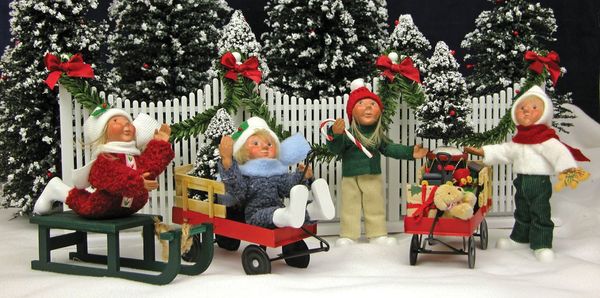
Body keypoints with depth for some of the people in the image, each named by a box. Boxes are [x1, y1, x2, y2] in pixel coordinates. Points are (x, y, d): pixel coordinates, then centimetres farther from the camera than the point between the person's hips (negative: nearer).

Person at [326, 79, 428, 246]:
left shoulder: (378, 135, 3)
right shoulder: (348, 134, -13)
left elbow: (390, 148, 10)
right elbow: (335, 149, -22)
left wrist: (410, 152, 4)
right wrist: (335, 134, -41)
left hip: (374, 177, 4)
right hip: (350, 178, -4)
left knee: (376, 207, 10)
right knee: (350, 207, 3)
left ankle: (378, 234, 21)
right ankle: (348, 235, 12)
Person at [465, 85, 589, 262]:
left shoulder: (545, 137, -15)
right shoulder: (519, 139, 9)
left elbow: (558, 152, -28)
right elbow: (503, 151, 19)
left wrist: (568, 168, -43)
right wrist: (483, 151, 18)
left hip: (539, 181, -7)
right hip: (521, 181, 8)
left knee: (540, 214, -2)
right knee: (522, 212, 21)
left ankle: (542, 245, 7)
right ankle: (520, 238, 36)